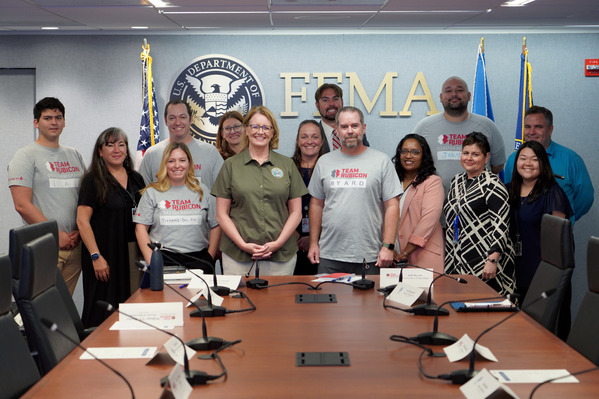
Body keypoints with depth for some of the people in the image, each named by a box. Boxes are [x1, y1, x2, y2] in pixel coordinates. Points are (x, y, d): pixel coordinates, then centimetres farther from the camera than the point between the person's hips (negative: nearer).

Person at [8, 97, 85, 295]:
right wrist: (56, 235, -13)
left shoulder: (75, 155, 16)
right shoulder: (25, 156, -2)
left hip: (75, 244, 5)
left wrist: (80, 230, 0)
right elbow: (22, 205, -11)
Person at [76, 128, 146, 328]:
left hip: (134, 251, 5)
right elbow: (82, 221, -9)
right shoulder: (93, 180, -4)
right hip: (106, 253, -5)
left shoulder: (136, 179, 12)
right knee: (104, 312, -2)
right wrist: (96, 256, -16)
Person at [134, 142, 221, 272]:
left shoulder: (202, 191, 13)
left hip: (197, 259, 1)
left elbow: (215, 226, 14)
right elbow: (141, 228, 5)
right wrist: (151, 261, -5)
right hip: (164, 259, -1)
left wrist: (210, 259, 4)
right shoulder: (152, 192, 9)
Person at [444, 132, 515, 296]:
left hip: (483, 263, -7)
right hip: (457, 261, 7)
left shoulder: (492, 185, -9)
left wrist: (492, 261, -21)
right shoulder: (457, 181, 15)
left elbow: (501, 225, -15)